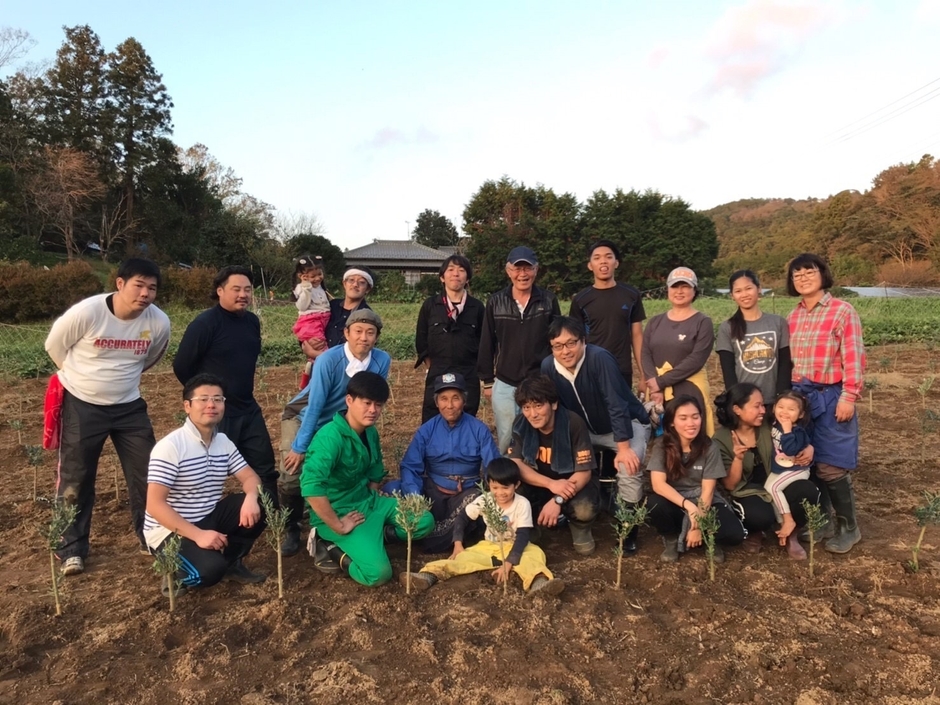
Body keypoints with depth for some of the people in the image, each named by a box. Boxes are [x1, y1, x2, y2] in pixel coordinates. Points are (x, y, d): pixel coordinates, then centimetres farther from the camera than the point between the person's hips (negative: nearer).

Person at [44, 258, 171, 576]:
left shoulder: (159, 323, -13)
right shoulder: (86, 312, -22)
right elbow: (54, 345, -3)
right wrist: (84, 378, 6)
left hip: (129, 407, 3)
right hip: (81, 406, -2)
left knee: (147, 472, 5)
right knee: (75, 478, 7)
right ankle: (72, 547, 25)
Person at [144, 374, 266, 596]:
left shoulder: (224, 442, 2)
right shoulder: (170, 446, -20)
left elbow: (250, 477, 2)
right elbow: (155, 505, -24)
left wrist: (251, 498, -23)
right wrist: (197, 535, -30)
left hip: (208, 518, 7)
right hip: (170, 530, -7)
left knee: (258, 508, -13)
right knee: (209, 571, -31)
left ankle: (229, 561, 7)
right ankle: (176, 572, 3)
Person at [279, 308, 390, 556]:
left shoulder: (382, 361, -21)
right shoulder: (329, 360, -30)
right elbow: (314, 406, -28)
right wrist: (300, 447, -25)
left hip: (338, 423, 3)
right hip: (302, 417, -3)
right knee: (291, 478, -13)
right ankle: (291, 529, 13)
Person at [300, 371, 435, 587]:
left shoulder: (371, 433, 2)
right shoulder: (331, 436, -25)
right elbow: (311, 486, -37)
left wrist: (374, 504, 7)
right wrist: (338, 526, -28)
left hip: (368, 502, 8)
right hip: (338, 513, -8)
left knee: (425, 521, -1)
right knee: (378, 572, -25)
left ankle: (372, 535, 4)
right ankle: (333, 549, -2)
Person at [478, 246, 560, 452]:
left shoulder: (549, 300, -2)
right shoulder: (495, 302, -1)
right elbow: (487, 344, 4)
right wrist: (487, 381, 5)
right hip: (505, 385, 1)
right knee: (506, 440, 8)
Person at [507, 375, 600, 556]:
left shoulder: (574, 423, -25)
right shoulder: (521, 423, -15)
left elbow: (584, 472, -23)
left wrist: (558, 500, -38)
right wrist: (551, 484, -34)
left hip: (572, 483, -2)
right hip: (539, 484, 2)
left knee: (585, 510, -35)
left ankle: (579, 528, 4)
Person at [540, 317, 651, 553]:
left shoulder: (599, 358, -31)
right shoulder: (548, 366, -15)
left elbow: (617, 405, -32)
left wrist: (623, 448, -34)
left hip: (627, 425, -5)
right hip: (586, 429, 6)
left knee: (629, 468, -29)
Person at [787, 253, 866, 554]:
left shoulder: (843, 311, -7)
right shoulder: (793, 316, 10)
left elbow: (853, 357, -11)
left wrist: (848, 396, -16)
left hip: (830, 396, -6)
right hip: (799, 395, 6)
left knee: (830, 466, -3)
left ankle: (849, 528, 15)